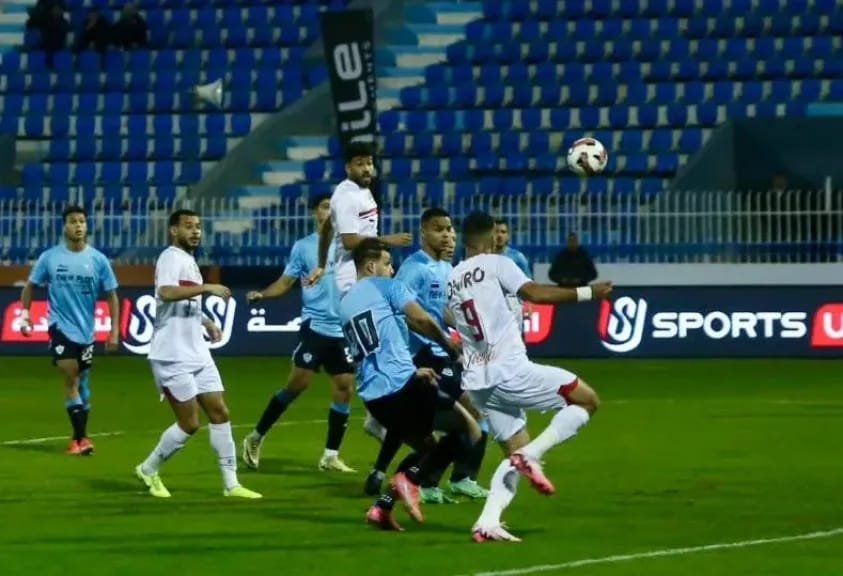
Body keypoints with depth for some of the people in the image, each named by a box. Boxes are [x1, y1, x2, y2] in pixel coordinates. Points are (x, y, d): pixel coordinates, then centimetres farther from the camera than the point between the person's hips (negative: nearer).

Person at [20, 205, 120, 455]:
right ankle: (80, 437, -12)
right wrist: (25, 314, 0)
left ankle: (79, 437, 23)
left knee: (82, 382, 12)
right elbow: (30, 285, 9)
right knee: (71, 380, -14)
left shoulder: (98, 260, -3)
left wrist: (114, 330, -1)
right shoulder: (49, 257, -4)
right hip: (61, 326, -2)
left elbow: (111, 295, 3)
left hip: (86, 330, 2)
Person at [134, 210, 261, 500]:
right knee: (189, 424, -6)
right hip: (173, 357, -9)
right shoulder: (171, 258, -13)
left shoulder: (189, 260, 16)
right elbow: (166, 293, -34)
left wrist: (206, 322, 21)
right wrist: (206, 288, -34)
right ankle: (148, 469, 14)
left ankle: (231, 484, 6)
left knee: (220, 413, 4)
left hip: (197, 354, 9)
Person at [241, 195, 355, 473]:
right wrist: (262, 295, -16)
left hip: (344, 329, 3)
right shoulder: (303, 246, 1)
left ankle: (331, 455, 9)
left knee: (345, 389, 0)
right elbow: (285, 283, 1)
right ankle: (256, 437, 5)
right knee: (298, 383, -9)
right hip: (315, 326, -3)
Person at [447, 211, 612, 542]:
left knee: (516, 452, 16)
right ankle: (531, 455, -13)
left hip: (477, 381, 7)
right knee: (587, 401, 2)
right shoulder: (495, 264, -2)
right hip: (509, 371, -7)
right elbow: (533, 293, -17)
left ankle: (487, 523, -3)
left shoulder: (452, 280, 17)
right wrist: (586, 293, -17)